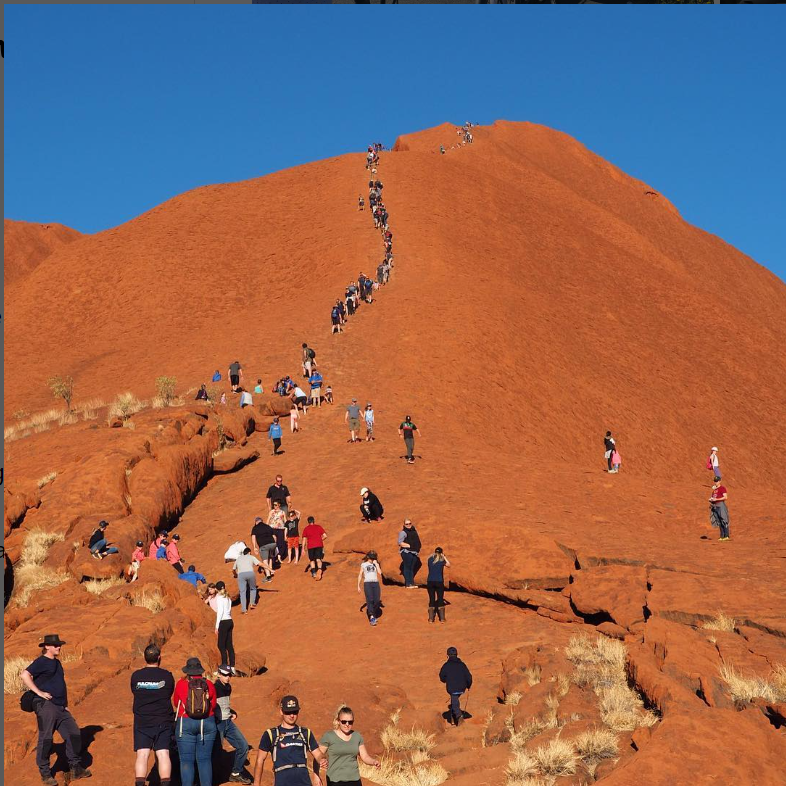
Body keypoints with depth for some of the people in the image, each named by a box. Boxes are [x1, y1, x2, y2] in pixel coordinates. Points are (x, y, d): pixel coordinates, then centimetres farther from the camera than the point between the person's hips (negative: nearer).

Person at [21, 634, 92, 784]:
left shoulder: (57, 662, 20)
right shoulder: (41, 662, -7)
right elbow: (25, 675, -21)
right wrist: (39, 692, -20)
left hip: (61, 708, 9)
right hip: (46, 706, -9)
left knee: (74, 734, 6)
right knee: (45, 739, -5)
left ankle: (75, 769, 15)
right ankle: (45, 774, 4)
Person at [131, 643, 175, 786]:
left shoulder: (136, 676, -5)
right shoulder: (167, 676, -7)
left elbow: (134, 691, 8)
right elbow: (170, 693, 6)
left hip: (142, 722, 0)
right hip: (163, 721, 0)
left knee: (142, 755, 1)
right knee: (163, 754, 3)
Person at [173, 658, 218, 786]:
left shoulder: (181, 684, -5)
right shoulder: (209, 685, -1)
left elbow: (176, 702, 8)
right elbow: (213, 705, 5)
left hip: (185, 724, -2)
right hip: (207, 724, 2)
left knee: (186, 761, 2)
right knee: (205, 760, 7)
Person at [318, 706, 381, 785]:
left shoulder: (357, 736, 9)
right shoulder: (328, 736, -3)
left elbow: (365, 757, 11)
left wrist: (374, 761, -9)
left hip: (354, 781, 4)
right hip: (335, 781, -4)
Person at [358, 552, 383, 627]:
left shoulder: (376, 564, 15)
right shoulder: (363, 564, 12)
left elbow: (380, 572, -2)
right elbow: (360, 575, 16)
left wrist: (376, 563, -1)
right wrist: (358, 586, 12)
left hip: (375, 583, 2)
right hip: (367, 583, -2)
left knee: (377, 601, -9)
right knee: (370, 600, -19)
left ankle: (373, 615, 16)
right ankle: (372, 617, -29)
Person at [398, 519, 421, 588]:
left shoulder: (414, 531, 17)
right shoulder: (403, 532, -6)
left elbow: (417, 541, 29)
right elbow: (400, 543, -14)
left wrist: (418, 548, 12)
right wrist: (409, 545, -16)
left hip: (414, 552, 8)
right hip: (407, 552, -8)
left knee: (412, 568, 12)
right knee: (407, 568, -8)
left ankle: (411, 583, 17)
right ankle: (408, 584, -7)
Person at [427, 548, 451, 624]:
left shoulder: (430, 559, 3)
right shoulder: (442, 561, -3)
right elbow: (449, 565, 15)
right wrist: (444, 557, 19)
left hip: (430, 582, 2)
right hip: (439, 582, -2)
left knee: (432, 600, 9)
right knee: (440, 599, 8)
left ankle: (431, 618, 7)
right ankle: (442, 618, 9)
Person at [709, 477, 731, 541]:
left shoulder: (722, 488, -5)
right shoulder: (714, 489, 21)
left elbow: (725, 497, -15)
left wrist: (716, 499, -19)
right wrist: (711, 500, 7)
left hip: (721, 505, -9)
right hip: (715, 506, 9)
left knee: (724, 521, -11)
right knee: (719, 522, 8)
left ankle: (726, 536, -13)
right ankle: (722, 536, 10)